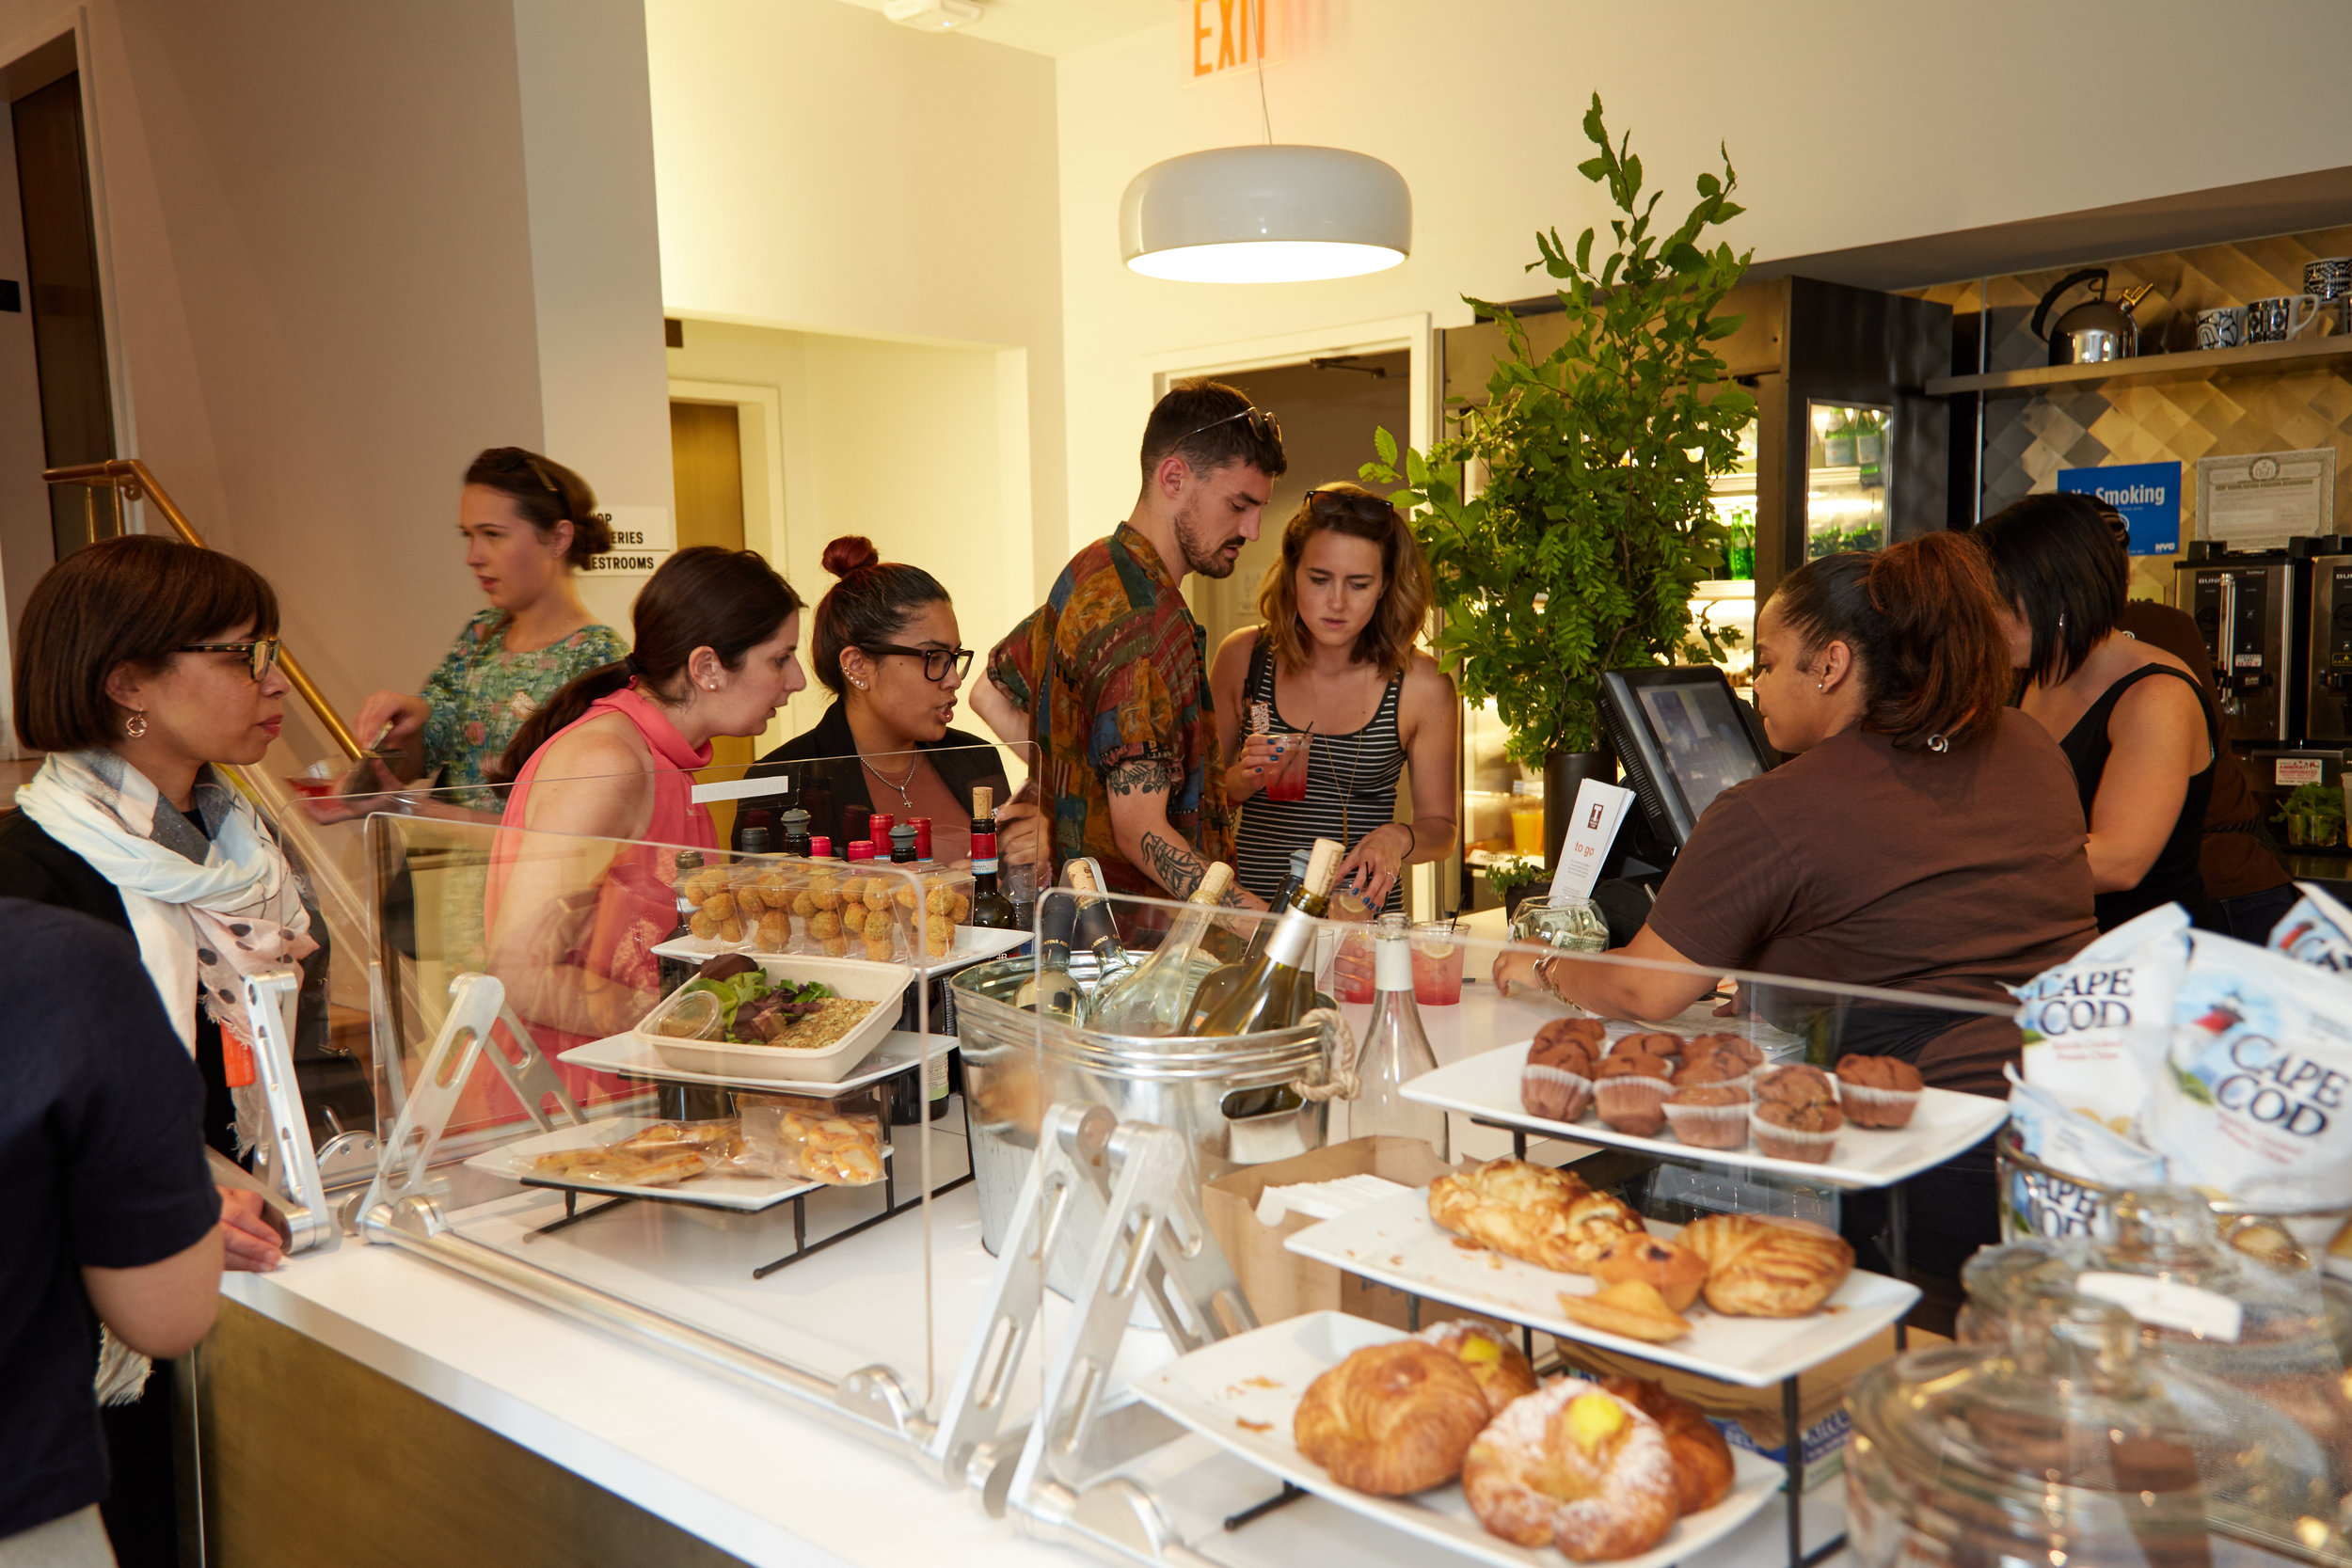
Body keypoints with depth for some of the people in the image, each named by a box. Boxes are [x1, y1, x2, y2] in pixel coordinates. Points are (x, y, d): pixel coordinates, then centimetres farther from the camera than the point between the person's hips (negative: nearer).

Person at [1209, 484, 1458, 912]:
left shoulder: (1421, 685, -2)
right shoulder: (1243, 657, 2)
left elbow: (1440, 826, 8)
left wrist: (1398, 838, -13)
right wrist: (1243, 779, -8)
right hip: (1251, 910, 1)